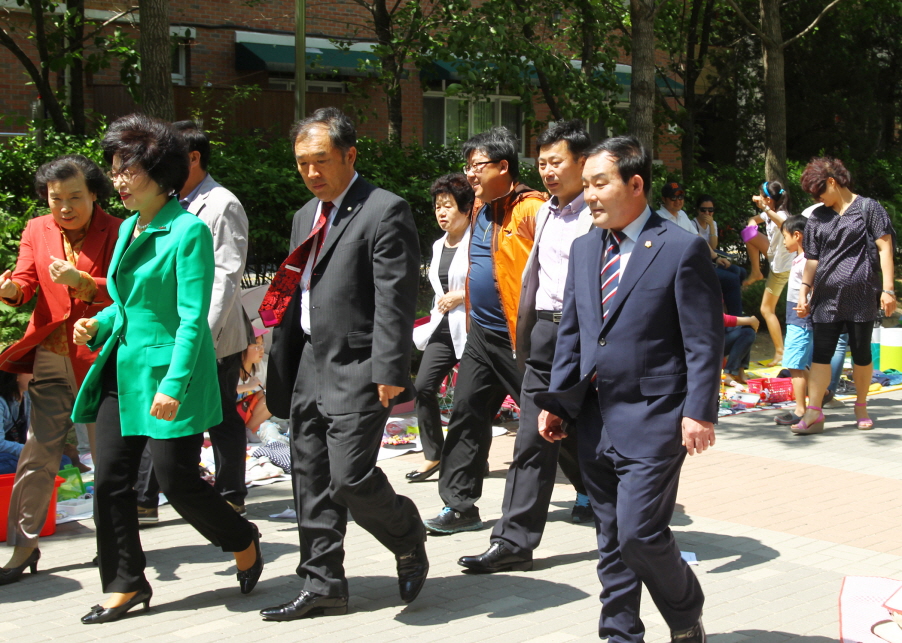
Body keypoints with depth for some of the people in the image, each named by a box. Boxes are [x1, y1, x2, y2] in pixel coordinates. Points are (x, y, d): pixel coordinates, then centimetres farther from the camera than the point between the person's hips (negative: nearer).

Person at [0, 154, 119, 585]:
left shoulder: (116, 233, -1)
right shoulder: (36, 231, 10)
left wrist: (80, 281, -26)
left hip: (101, 358, -3)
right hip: (51, 357, 3)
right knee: (38, 454, 1)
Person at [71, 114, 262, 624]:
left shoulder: (189, 231, -13)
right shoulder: (129, 229, 12)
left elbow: (193, 318, -18)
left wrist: (173, 385, -24)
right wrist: (100, 323, 2)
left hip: (170, 374, -8)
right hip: (123, 371, 8)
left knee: (179, 482, -2)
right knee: (111, 480, 5)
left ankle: (244, 543, 24)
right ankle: (127, 585, 17)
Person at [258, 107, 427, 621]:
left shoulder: (384, 211, -9)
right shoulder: (306, 216, 18)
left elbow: (396, 300, -15)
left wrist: (389, 372, -20)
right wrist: (283, 369, 17)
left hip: (356, 369, -8)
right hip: (309, 367, 8)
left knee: (351, 476, -12)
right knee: (312, 481, 9)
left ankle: (409, 540, 16)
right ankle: (324, 586, 20)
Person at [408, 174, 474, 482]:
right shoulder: (438, 246, 16)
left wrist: (462, 296, -16)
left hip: (470, 329, -7)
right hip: (443, 329, 7)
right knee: (423, 387, -5)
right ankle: (433, 455, 5)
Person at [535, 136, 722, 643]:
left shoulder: (682, 249, -8)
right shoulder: (584, 249, 12)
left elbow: (705, 340, -9)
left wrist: (699, 412, -15)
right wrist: (556, 401, 12)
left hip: (652, 420, -6)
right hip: (595, 420, 7)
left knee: (641, 533, -9)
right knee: (611, 539, 12)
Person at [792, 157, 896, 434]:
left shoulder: (867, 208, 1)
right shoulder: (818, 218, 15)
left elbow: (885, 248, -3)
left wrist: (888, 289, -9)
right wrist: (804, 291, 6)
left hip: (861, 295, -3)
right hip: (826, 297, 4)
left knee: (861, 353, 5)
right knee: (821, 353, -4)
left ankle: (861, 407, 21)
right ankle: (814, 414, -9)